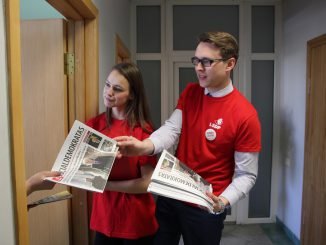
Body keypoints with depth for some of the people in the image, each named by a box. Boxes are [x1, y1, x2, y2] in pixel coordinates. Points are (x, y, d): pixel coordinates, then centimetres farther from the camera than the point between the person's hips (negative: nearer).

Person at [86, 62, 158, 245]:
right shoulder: (95, 124, -3)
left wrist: (107, 184, -20)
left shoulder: (142, 130, -15)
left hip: (136, 221, -3)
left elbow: (148, 183, -14)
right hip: (103, 217, 4)